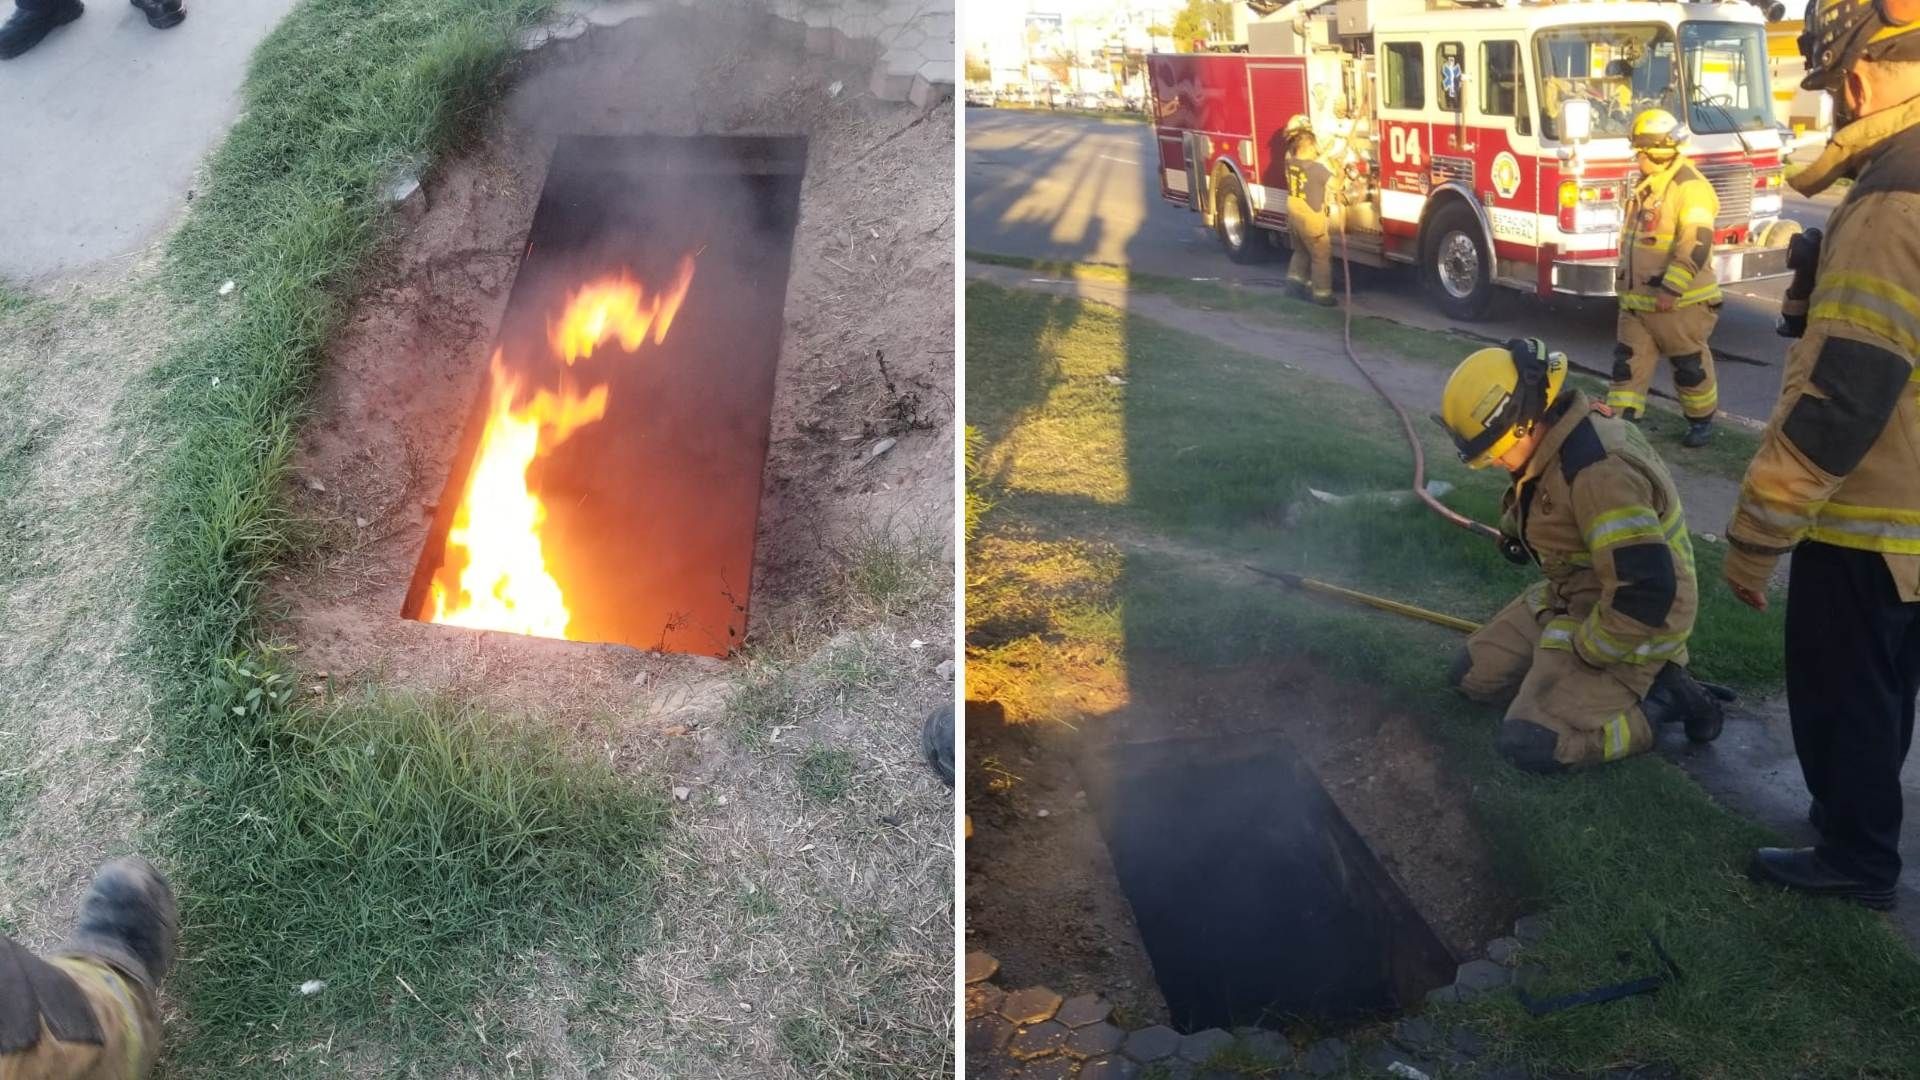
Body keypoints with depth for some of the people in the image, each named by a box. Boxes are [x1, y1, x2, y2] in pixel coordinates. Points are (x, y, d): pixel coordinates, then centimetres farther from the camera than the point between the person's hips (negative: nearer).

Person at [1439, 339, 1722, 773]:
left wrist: (1584, 649, -22)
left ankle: (1660, 698, -1)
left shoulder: (1599, 471, -33)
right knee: (1472, 675, 10)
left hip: (1624, 630, -9)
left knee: (1529, 745, -16)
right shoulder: (1559, 440, -3)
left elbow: (1646, 592, -35)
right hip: (1569, 601, 9)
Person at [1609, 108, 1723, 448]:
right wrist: (1626, 284, 21)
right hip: (1636, 299, 8)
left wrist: (1671, 290, -28)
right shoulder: (1646, 185, 12)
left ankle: (1702, 420, 22)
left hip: (1678, 303, -8)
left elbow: (1696, 245, -25)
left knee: (1690, 366, 6)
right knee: (1628, 362, 5)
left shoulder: (1690, 187, -18)